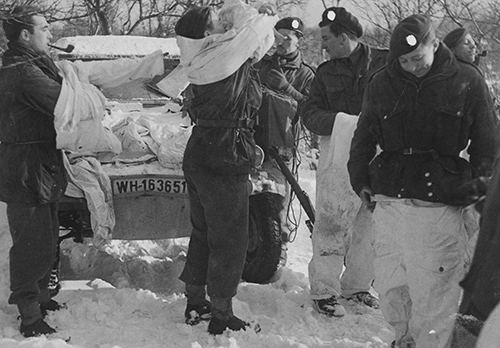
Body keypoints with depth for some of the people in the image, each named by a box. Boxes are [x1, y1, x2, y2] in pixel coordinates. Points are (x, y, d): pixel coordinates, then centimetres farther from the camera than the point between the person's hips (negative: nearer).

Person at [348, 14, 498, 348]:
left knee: (433, 287, -5)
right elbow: (364, 138, 19)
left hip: (439, 205, -3)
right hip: (388, 200, 4)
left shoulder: (467, 81, 0)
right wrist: (361, 180, 13)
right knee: (390, 284, 10)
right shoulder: (383, 83, 8)